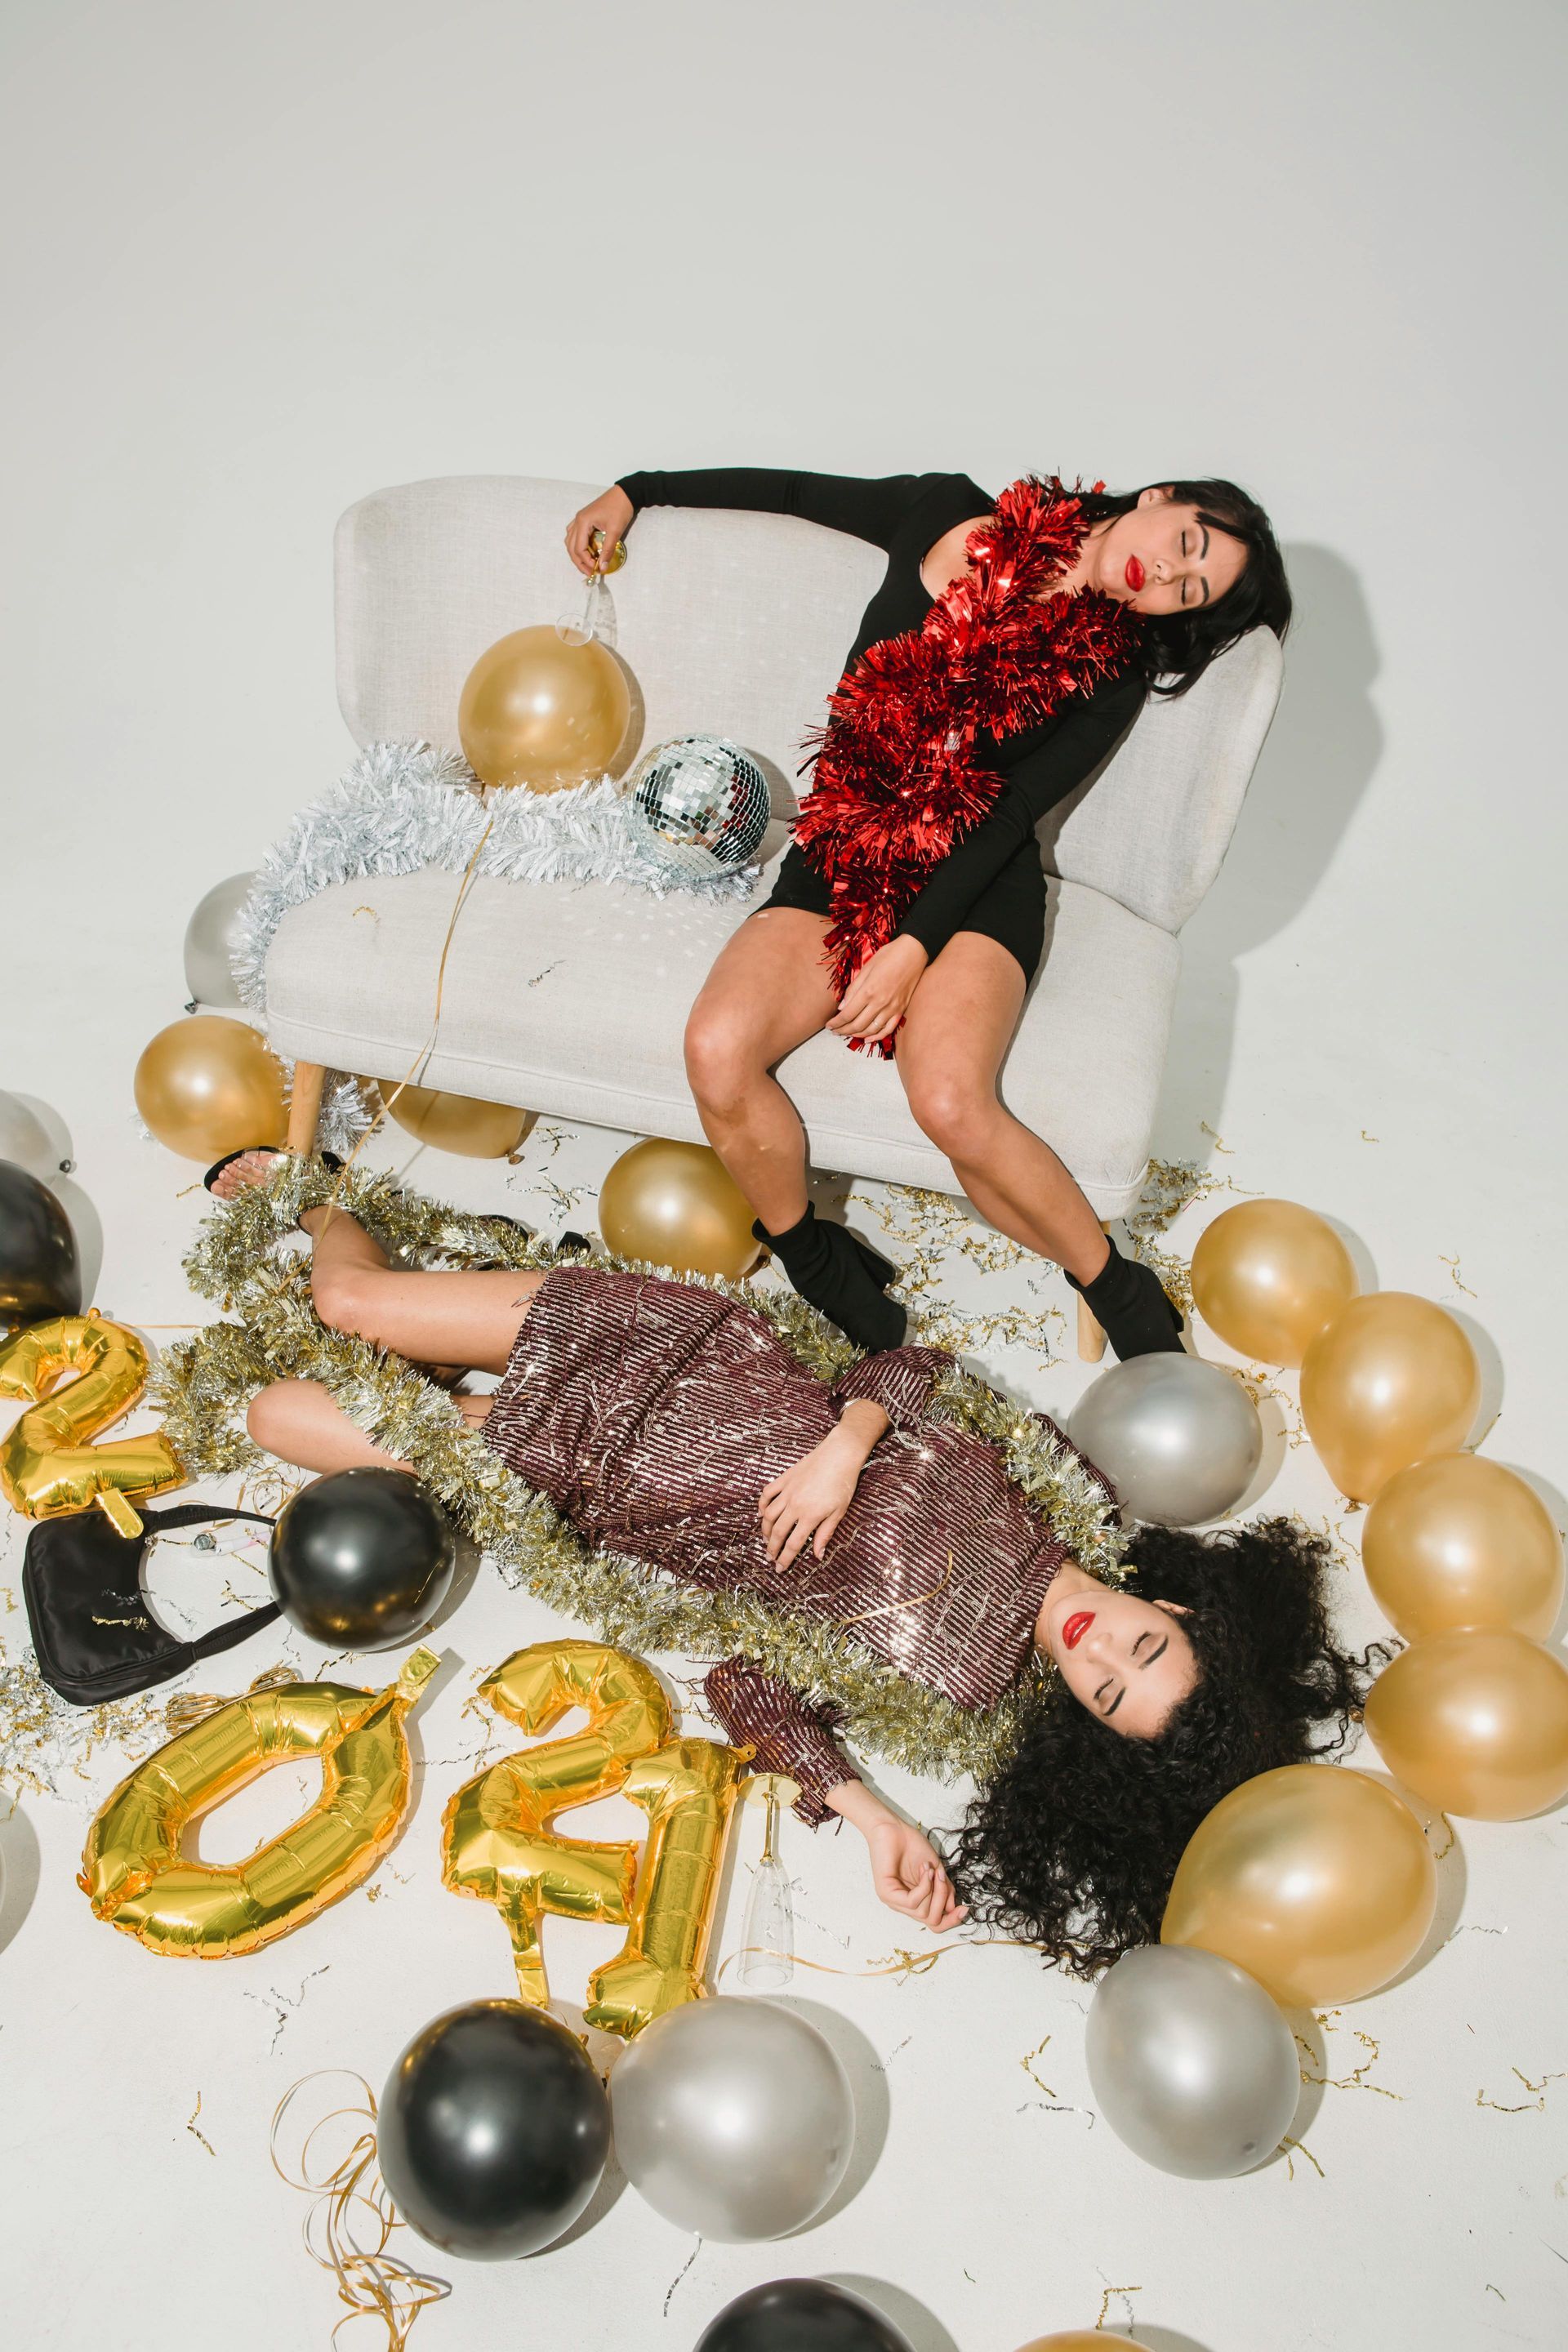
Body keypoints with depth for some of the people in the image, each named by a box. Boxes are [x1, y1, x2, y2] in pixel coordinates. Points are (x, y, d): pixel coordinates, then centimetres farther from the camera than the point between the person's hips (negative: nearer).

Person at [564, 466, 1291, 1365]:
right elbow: (795, 491, 16)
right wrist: (636, 491, 19)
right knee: (718, 1050, -25)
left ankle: (1121, 1292, -8)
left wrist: (915, 947, -18)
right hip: (842, 864, 3)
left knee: (953, 1105, -31)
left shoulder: (1114, 668, -2)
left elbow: (1010, 815, -9)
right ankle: (822, 1269, 0)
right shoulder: (950, 515, 4)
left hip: (976, 885, -3)